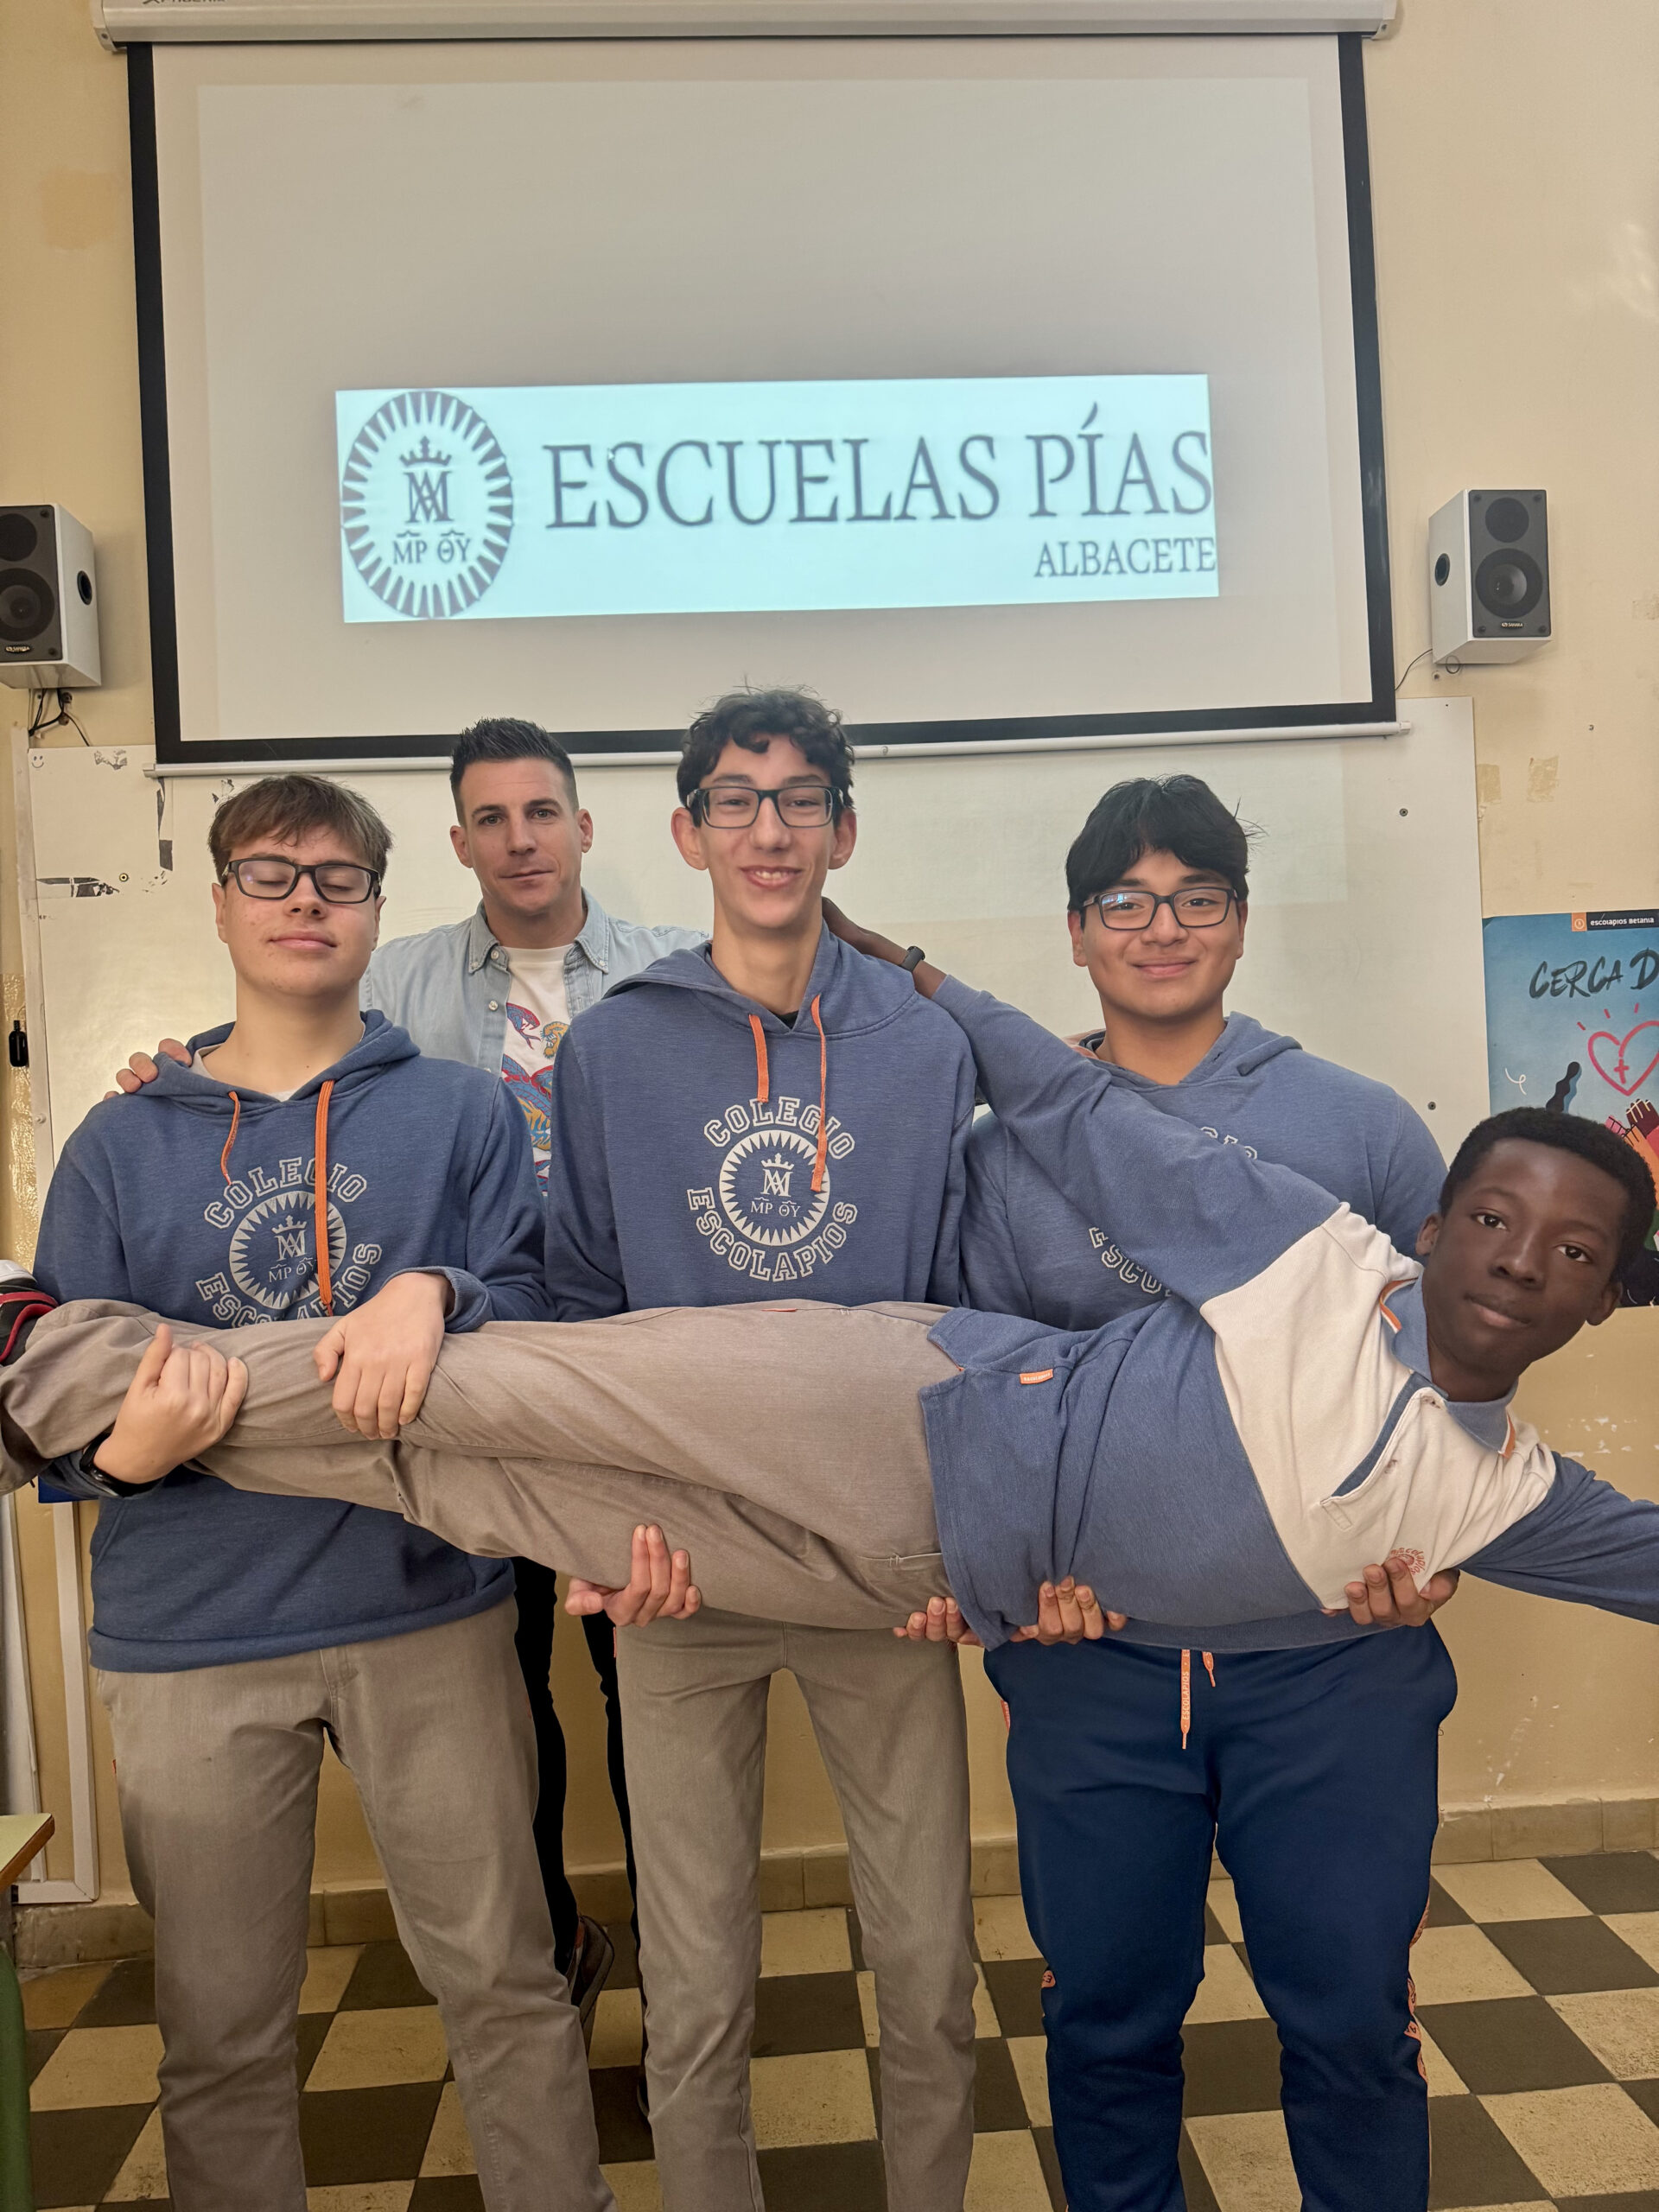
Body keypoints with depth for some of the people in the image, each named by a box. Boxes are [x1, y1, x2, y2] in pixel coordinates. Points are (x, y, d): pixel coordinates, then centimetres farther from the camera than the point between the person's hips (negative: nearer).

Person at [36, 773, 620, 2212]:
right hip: (191, 1633, 1)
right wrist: (120, 1443, -16)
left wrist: (434, 1296, -24)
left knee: (503, 1981, 10)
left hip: (428, 1605, -1)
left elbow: (534, 1312, -4)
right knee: (222, 2030, 15)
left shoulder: (464, 1113, 4)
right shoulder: (121, 1147, 7)